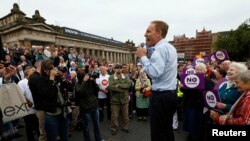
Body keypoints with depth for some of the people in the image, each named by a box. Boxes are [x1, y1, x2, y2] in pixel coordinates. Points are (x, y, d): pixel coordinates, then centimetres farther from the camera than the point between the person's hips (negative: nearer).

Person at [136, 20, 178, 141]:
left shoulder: (160, 48, -17)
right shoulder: (170, 47, 14)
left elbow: (154, 73, -26)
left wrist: (143, 56, -15)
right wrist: (147, 56, 10)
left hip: (161, 96, -10)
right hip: (170, 94, 10)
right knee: (167, 130, 22)